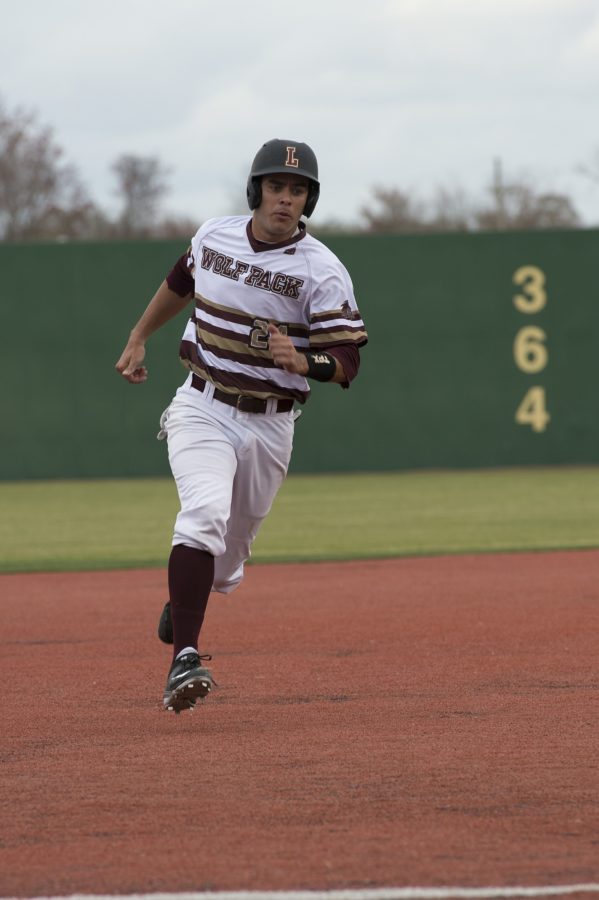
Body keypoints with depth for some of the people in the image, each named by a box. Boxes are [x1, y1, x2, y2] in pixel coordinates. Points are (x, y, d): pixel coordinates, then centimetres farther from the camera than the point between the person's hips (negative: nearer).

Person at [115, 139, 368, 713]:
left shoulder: (322, 272, -11)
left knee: (228, 557, 11)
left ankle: (181, 603, 48)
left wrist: (300, 362, -35)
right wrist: (138, 338, 29)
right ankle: (184, 661, -34)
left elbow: (346, 360, -15)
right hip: (202, 409, 0)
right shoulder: (214, 236, 0)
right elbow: (181, 282, 23)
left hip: (268, 427, 0)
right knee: (205, 514, -26)